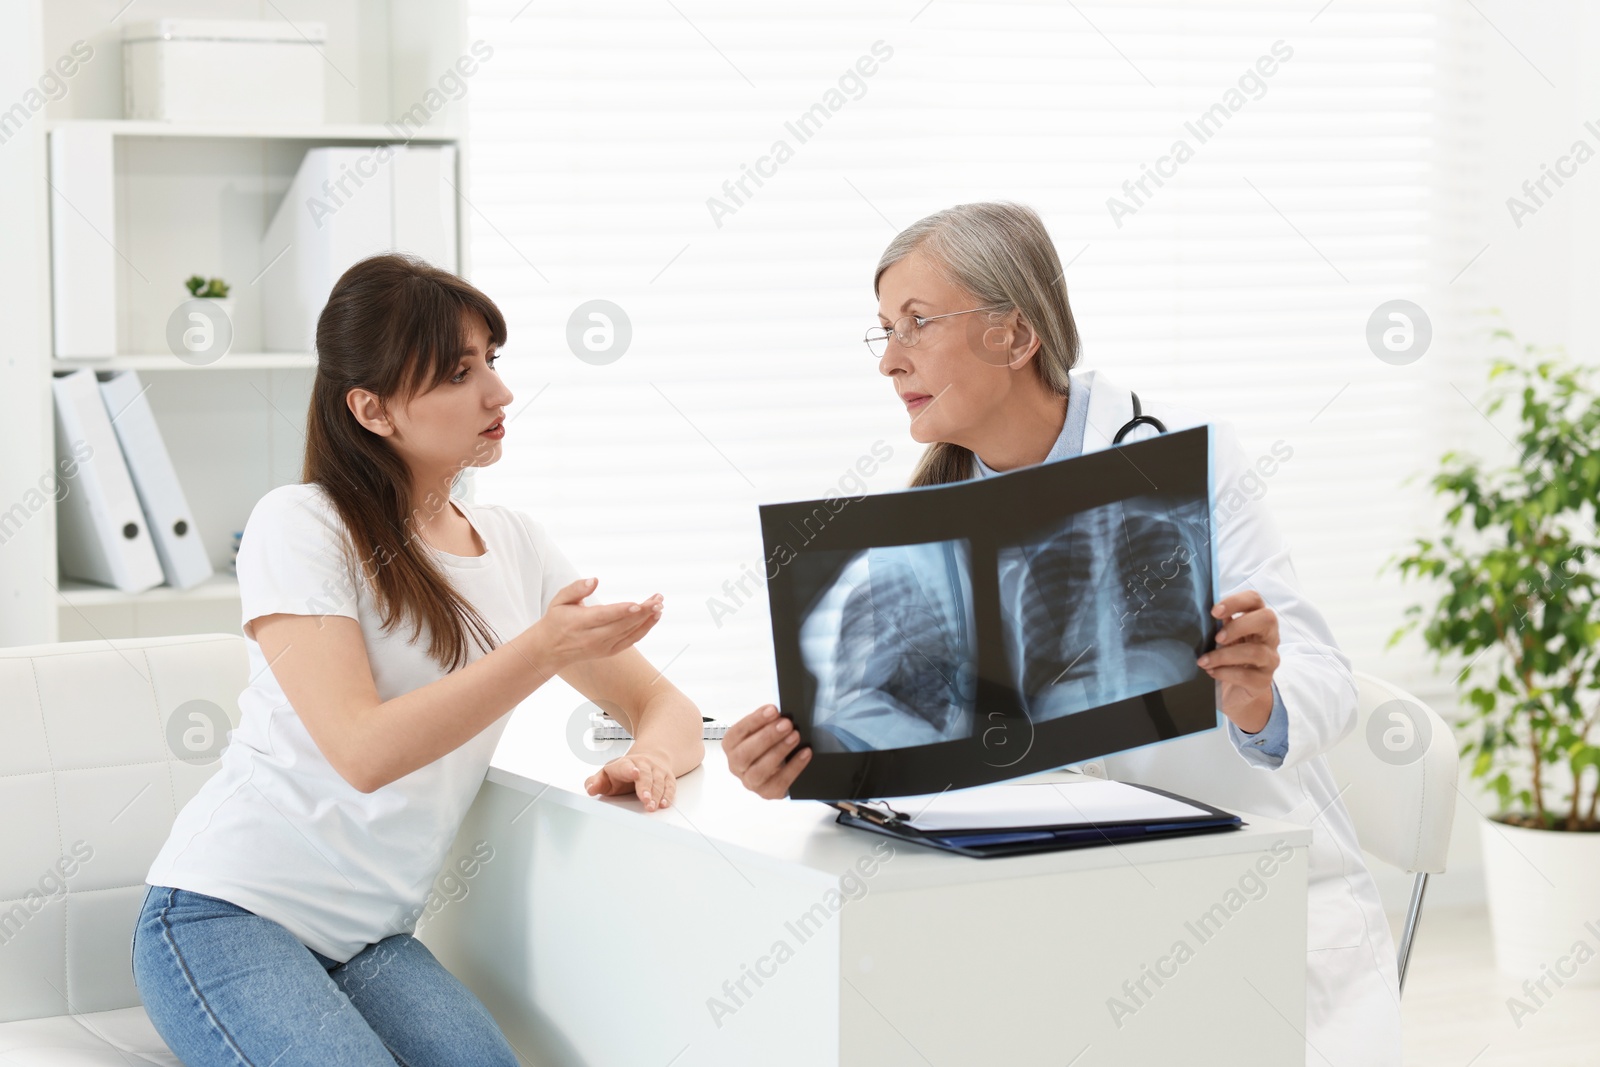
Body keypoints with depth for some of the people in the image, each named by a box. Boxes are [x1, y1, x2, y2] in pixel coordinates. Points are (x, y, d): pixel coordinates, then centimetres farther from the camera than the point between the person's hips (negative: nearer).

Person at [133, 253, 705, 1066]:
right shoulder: (299, 526, -7)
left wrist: (653, 759, -13)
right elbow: (363, 752, -18)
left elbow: (665, 707, 11)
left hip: (370, 941, 5)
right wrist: (542, 650, -26)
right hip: (227, 911, -5)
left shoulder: (515, 546, 11)